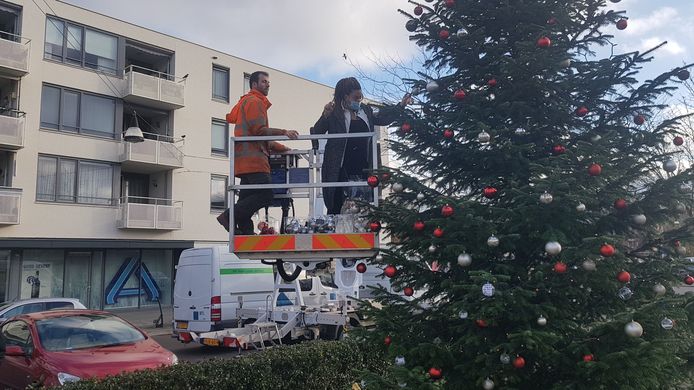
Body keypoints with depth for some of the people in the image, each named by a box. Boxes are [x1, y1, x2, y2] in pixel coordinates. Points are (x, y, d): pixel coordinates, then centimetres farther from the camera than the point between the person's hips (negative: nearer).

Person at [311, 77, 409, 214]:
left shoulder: (365, 111, 12)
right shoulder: (334, 113, -3)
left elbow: (382, 119, 26)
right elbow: (316, 133, -6)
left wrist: (400, 106, 20)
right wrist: (325, 115, -21)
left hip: (362, 169, 5)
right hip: (340, 171, -5)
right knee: (336, 209, -1)